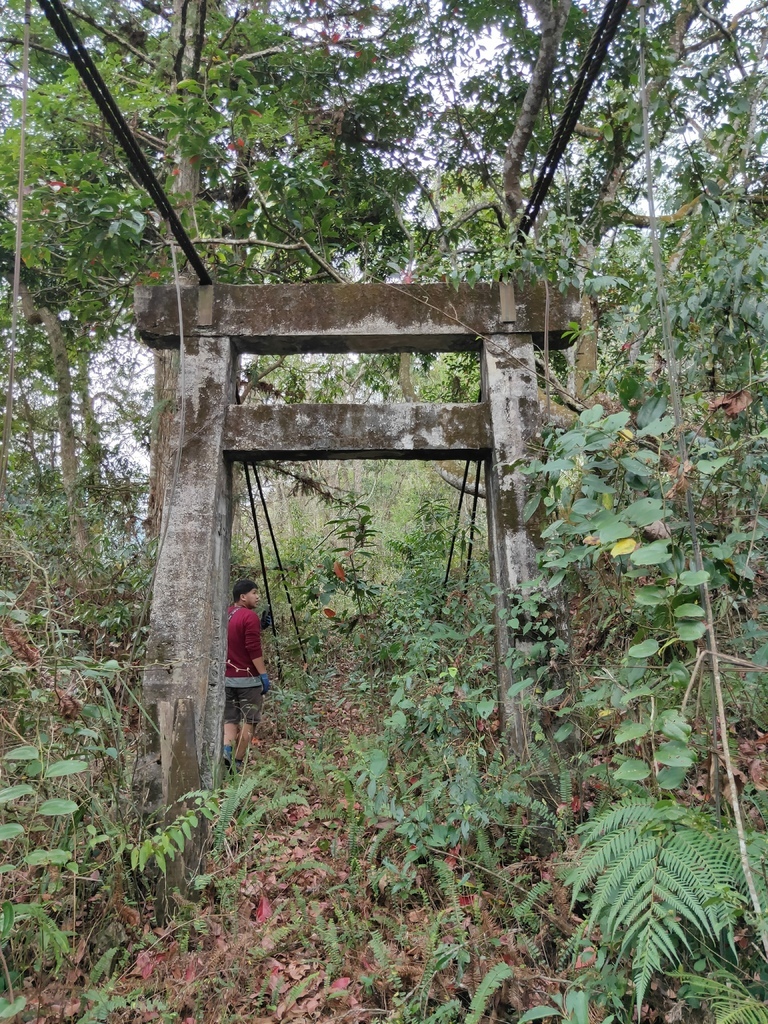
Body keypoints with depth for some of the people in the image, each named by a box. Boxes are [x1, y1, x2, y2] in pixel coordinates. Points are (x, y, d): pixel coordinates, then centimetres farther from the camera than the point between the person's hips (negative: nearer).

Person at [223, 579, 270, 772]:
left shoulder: (224, 615, 10)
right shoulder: (250, 616, -13)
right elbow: (254, 649, -18)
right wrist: (264, 674, -14)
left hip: (226, 677, 6)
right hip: (247, 678, -6)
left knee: (229, 719, 12)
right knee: (248, 721, 5)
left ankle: (226, 749, -10)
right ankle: (237, 762, 8)